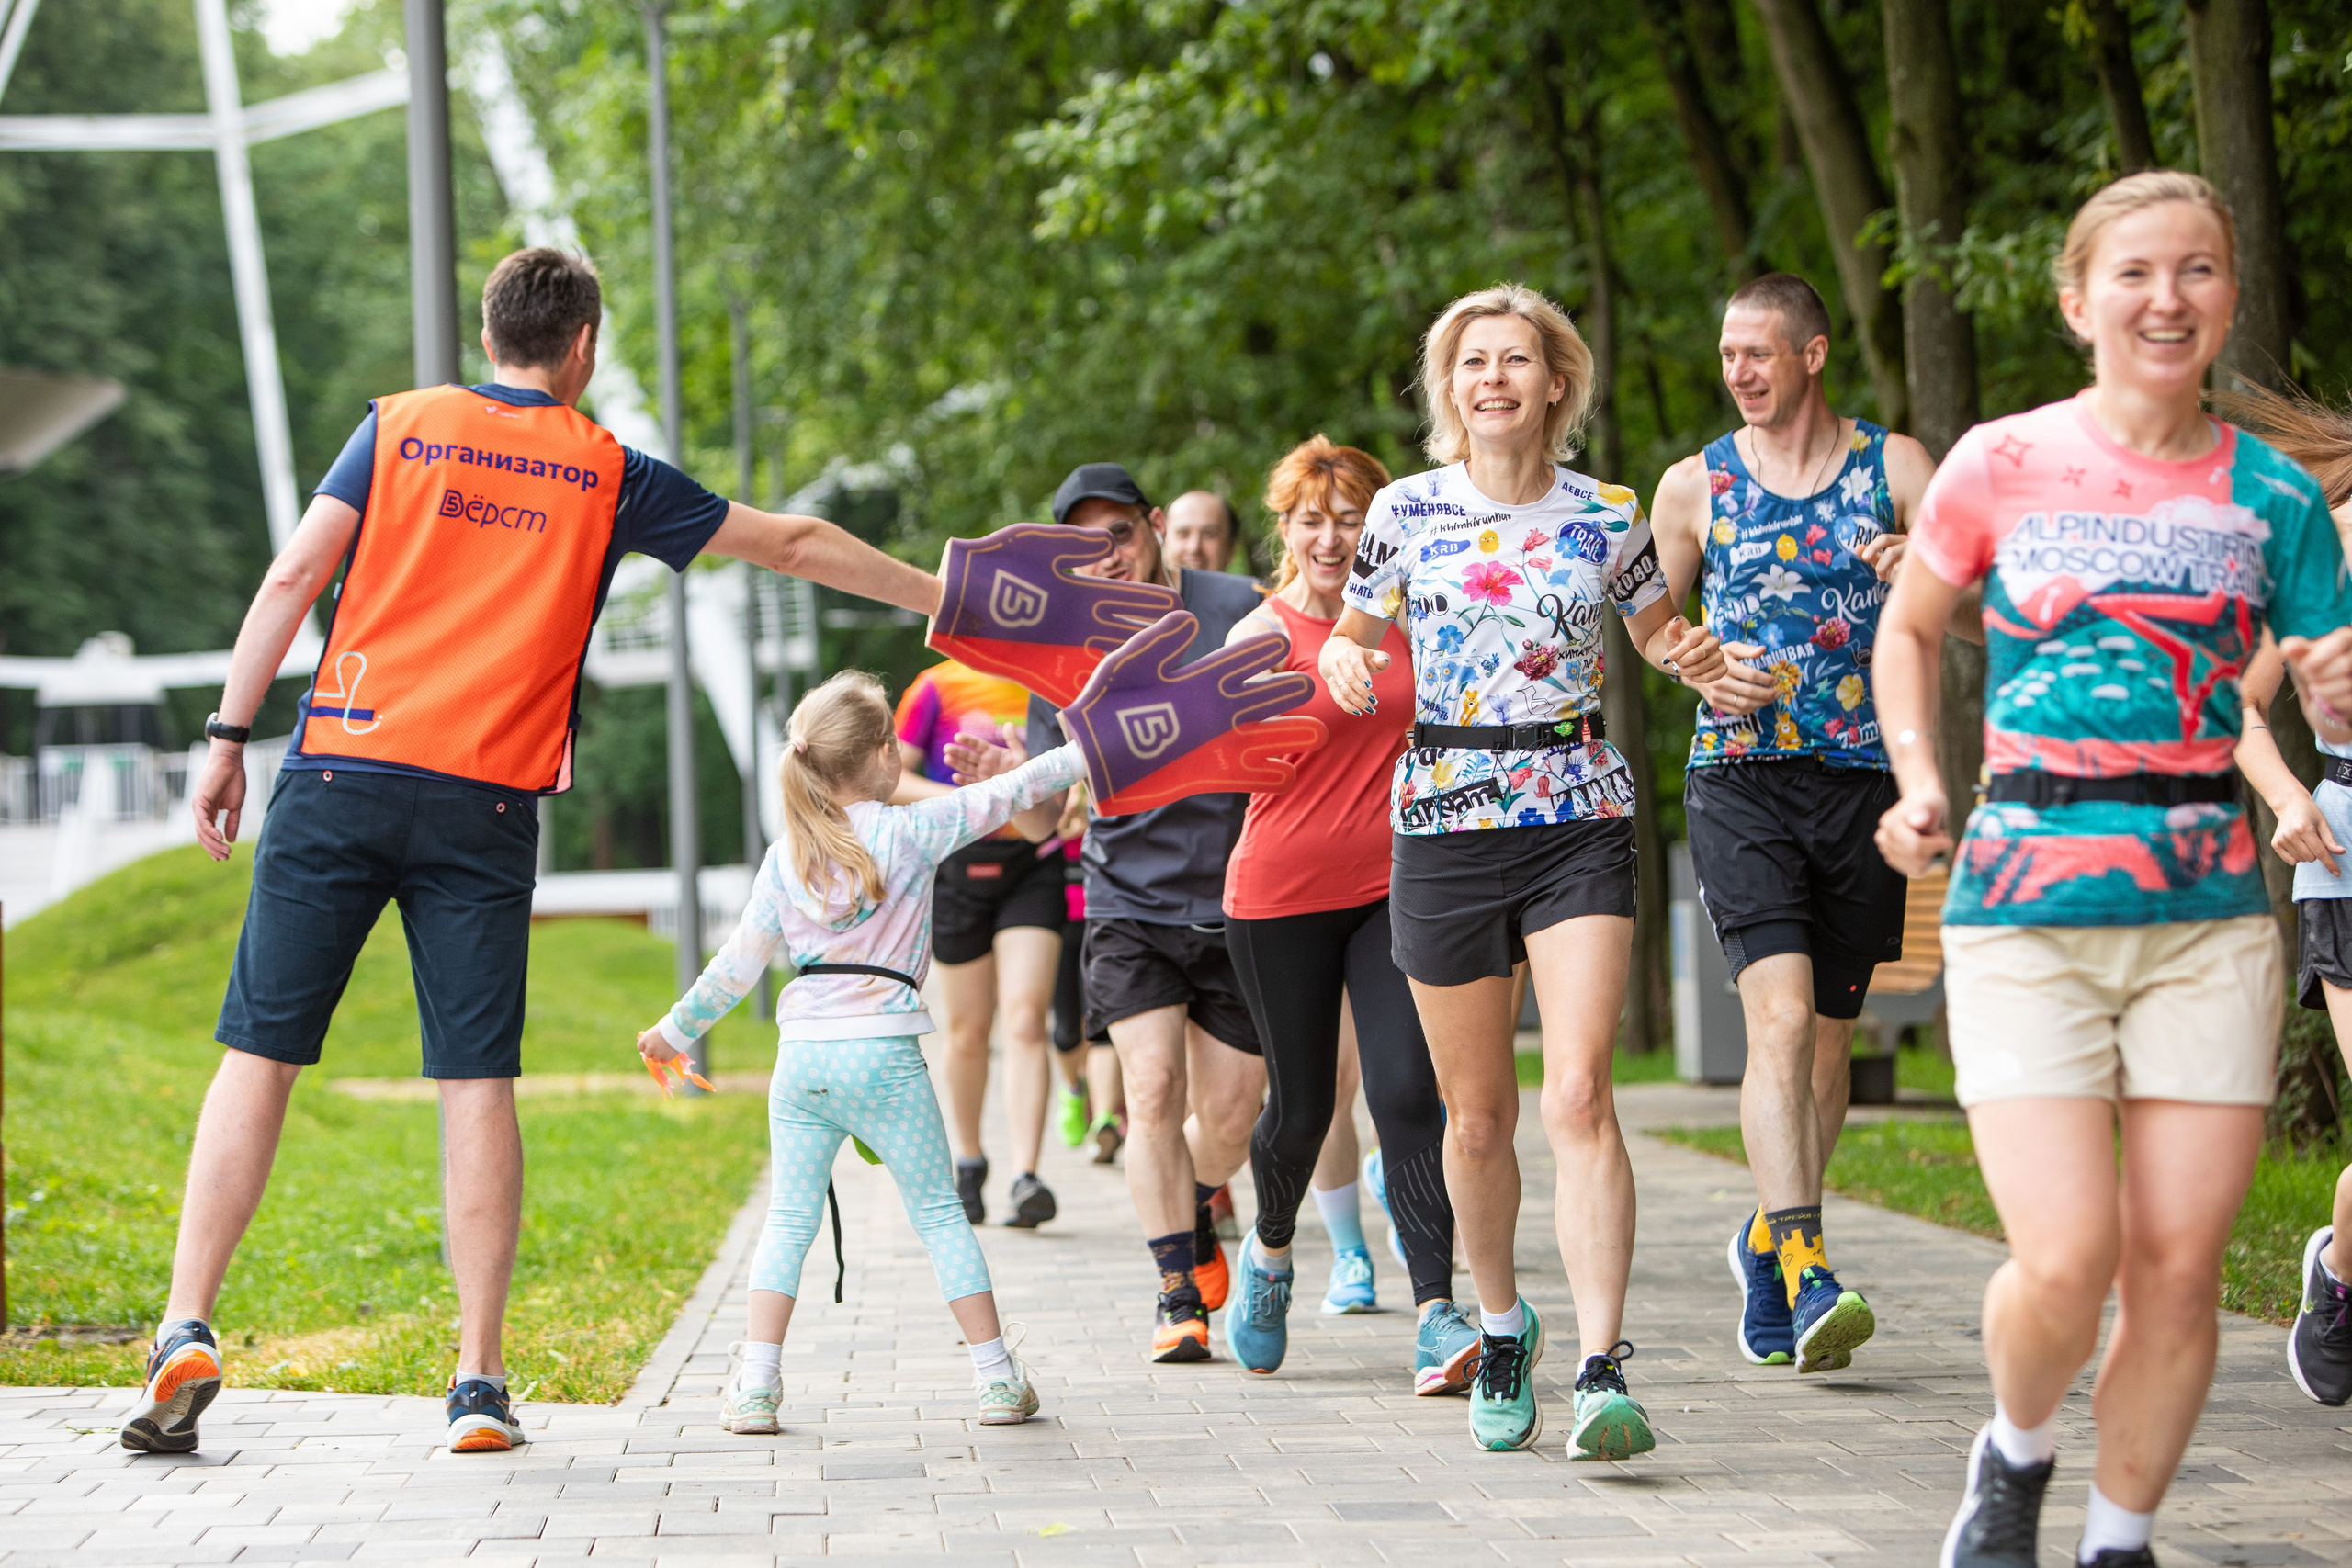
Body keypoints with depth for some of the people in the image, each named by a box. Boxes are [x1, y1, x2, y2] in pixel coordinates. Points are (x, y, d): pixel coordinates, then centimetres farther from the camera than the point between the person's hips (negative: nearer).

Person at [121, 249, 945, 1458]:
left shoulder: (397, 427, 9)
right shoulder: (607, 475, 10)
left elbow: (295, 574, 0)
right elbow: (789, 544, 18)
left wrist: (227, 740, 3)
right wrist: (940, 597, 30)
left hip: (341, 775, 0)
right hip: (484, 810, 0)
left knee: (259, 1054, 3)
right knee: (476, 1081, 1)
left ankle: (186, 1335, -6)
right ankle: (479, 1381, -1)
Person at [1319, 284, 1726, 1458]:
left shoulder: (1606, 517, 3)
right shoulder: (1406, 512, 3)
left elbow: (1656, 630, 20)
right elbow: (1356, 631, 16)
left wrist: (1692, 656, -3)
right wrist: (1343, 660, -8)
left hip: (1580, 820, -1)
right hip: (1444, 822, 1)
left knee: (1579, 1097, -15)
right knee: (1478, 1112, 9)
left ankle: (1601, 1369, -19)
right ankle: (1501, 1326, 32)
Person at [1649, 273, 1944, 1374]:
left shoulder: (1893, 467, 4)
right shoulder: (1694, 486, 7)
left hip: (1861, 779, 1)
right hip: (1739, 777, -1)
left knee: (1828, 1039, 9)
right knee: (1780, 1016, -19)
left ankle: (1768, 1240, 31)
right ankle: (1805, 1275, -26)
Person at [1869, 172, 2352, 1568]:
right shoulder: (2002, 465, 2)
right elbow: (1910, 626, 17)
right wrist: (1918, 779, 1)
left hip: (2211, 918, 2)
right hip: (2026, 914, -2)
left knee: (2179, 1264, 0)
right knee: (2063, 1265, -12)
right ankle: (2016, 1450, 20)